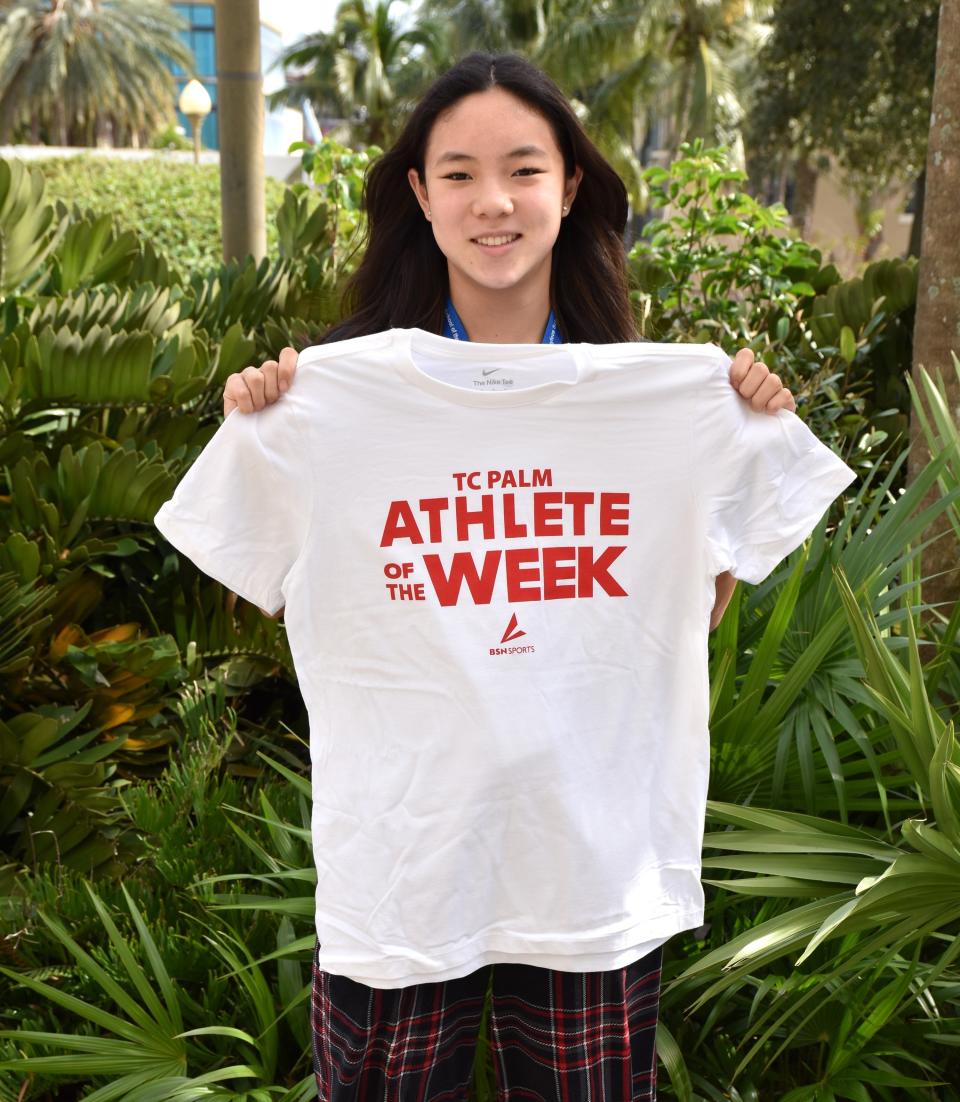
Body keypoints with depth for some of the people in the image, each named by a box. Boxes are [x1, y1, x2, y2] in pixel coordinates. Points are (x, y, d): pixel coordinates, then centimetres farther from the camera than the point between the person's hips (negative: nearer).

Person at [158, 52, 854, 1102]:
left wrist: (758, 442, -4)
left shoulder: (659, 393, -4)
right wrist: (252, 440, -12)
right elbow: (265, 597, 1)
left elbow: (692, 611, 5)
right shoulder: (337, 388, -9)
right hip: (400, 847, -1)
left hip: (592, 847, 1)